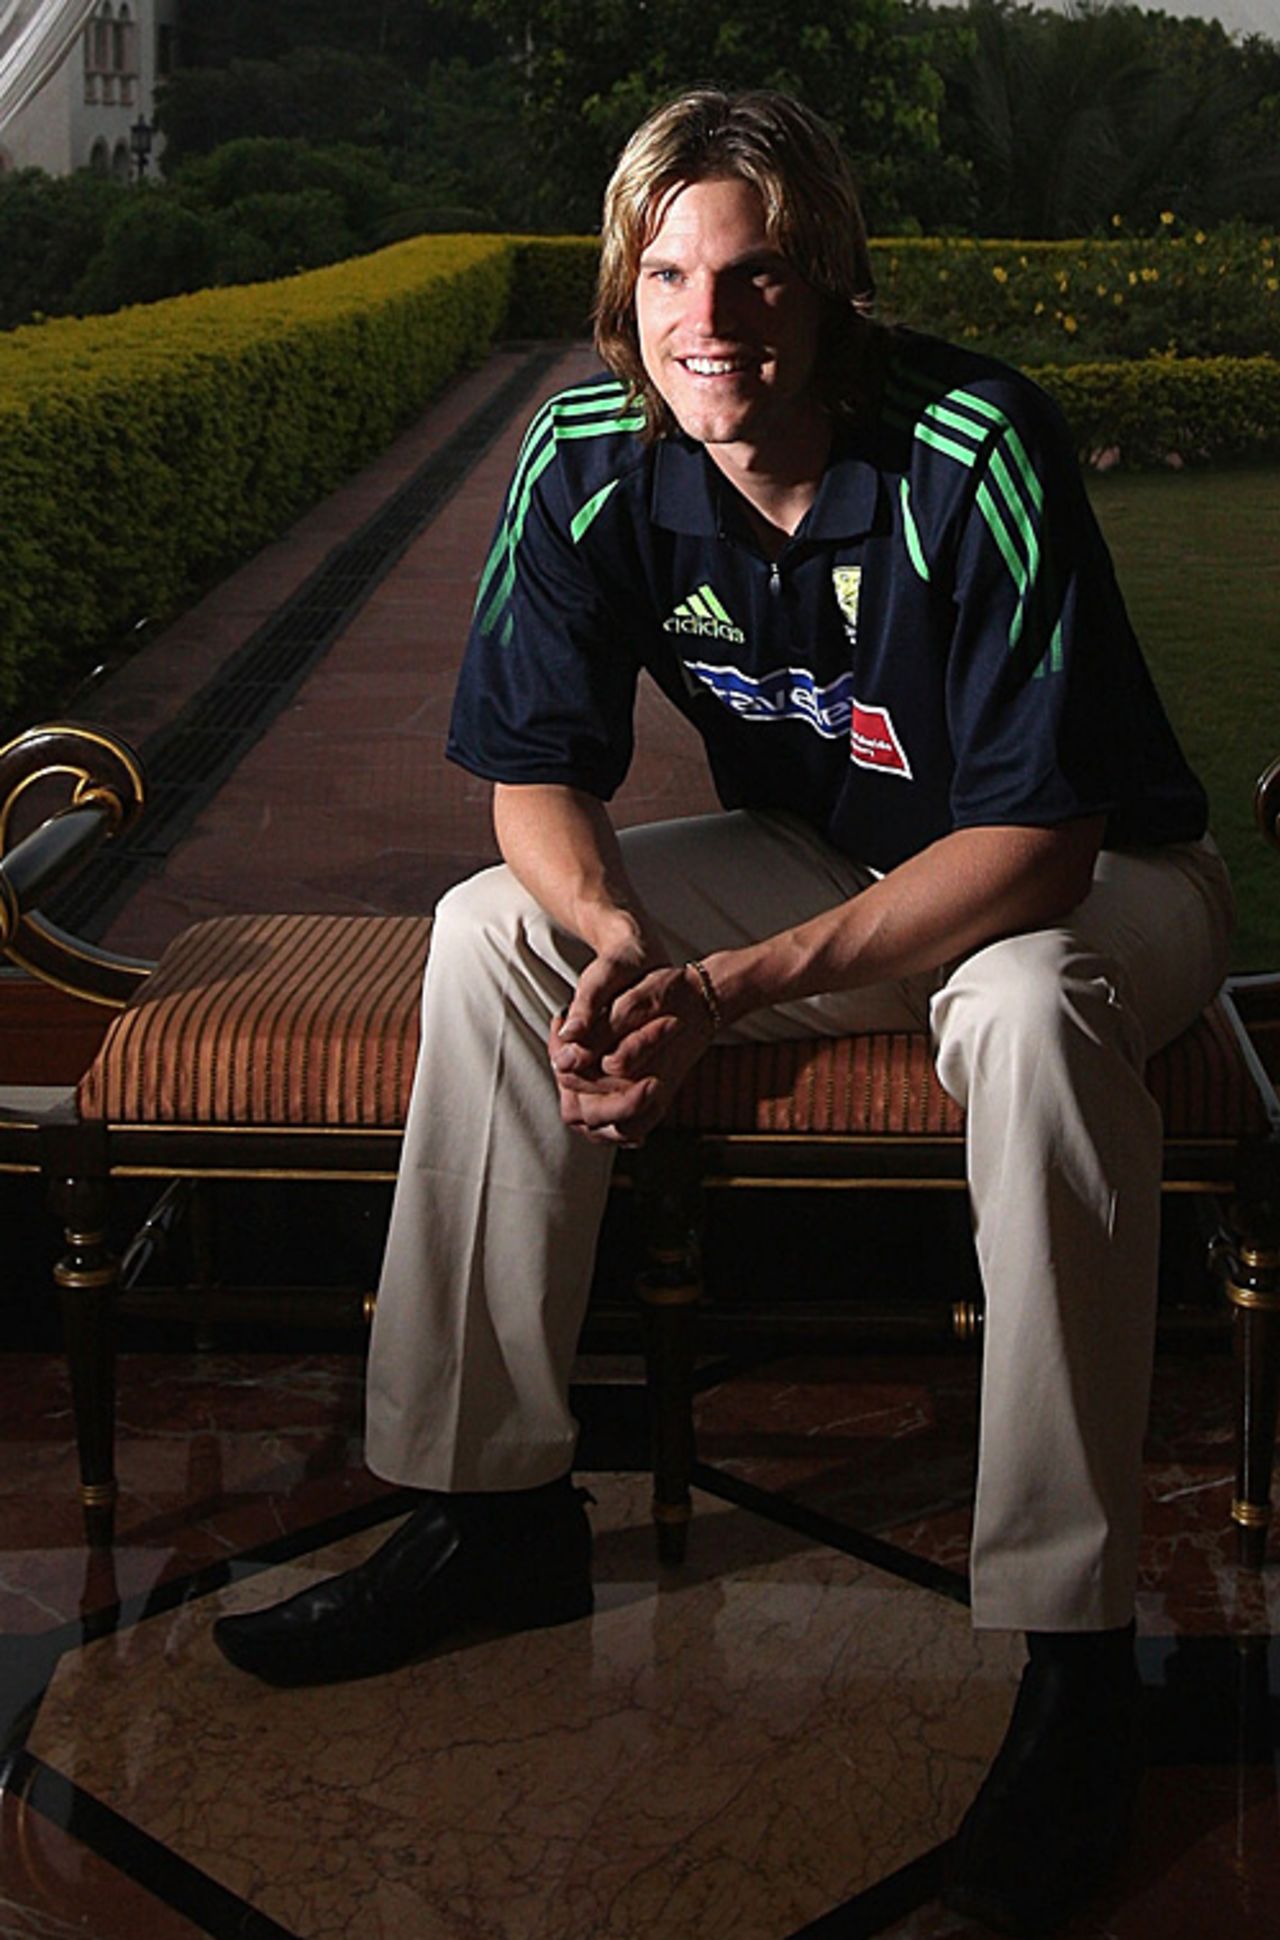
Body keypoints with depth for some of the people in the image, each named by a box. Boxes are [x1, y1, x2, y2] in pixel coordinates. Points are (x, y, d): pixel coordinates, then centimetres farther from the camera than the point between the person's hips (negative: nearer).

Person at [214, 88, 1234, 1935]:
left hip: (1098, 882, -5)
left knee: (1027, 1015, -39)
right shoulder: (588, 462, -13)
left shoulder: (975, 453, -29)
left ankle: (1078, 1647, -29)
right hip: (823, 866, 5)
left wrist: (735, 989, -39)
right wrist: (616, 932, -32)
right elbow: (535, 776, -9)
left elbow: (1034, 845, -31)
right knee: (494, 929, -13)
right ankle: (499, 1506, -5)